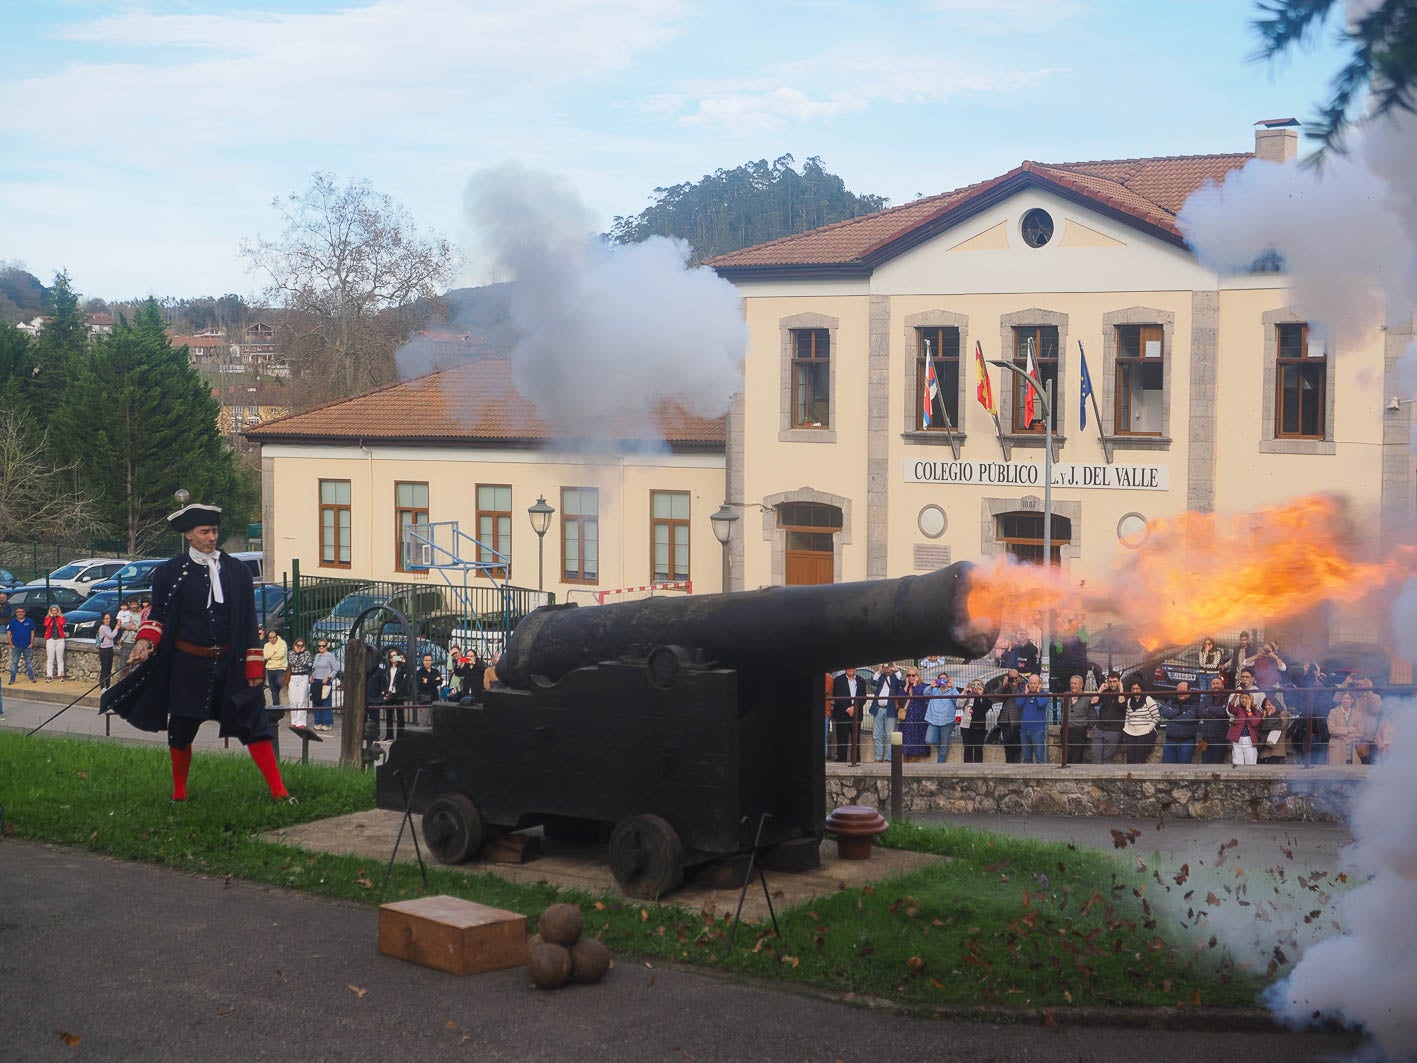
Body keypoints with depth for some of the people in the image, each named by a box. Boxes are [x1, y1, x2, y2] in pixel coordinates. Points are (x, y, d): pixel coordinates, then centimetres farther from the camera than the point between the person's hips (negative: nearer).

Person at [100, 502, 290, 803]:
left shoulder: (237, 571, 5)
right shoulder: (169, 572, 1)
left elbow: (248, 623, 6)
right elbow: (158, 615, 6)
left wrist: (254, 667, 2)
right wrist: (146, 641, -15)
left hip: (231, 662, 1)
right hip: (188, 665, -1)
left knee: (255, 722, -7)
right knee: (181, 731, 9)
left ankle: (279, 792, -7)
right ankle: (179, 793, 27)